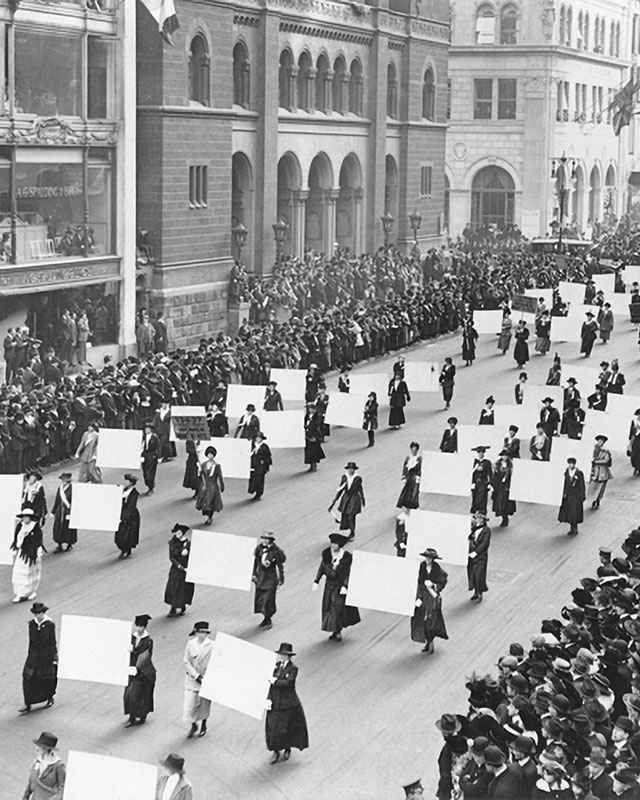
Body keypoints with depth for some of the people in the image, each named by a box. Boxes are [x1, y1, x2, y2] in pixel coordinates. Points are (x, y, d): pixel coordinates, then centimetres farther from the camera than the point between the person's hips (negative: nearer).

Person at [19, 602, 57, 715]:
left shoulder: (50, 625, -12)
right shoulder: (32, 624, 1)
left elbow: (53, 642, -8)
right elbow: (31, 641, 9)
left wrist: (54, 658, -6)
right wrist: (30, 655, 11)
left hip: (46, 655, -3)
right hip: (34, 655, 3)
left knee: (47, 679, 10)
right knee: (28, 678, -5)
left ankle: (49, 698, 35)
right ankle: (27, 705, 0)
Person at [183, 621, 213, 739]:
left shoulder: (211, 645, -12)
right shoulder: (190, 644, -8)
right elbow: (186, 662, -6)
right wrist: (197, 676, -13)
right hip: (192, 678, 1)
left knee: (204, 702, 13)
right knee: (190, 703, 0)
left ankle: (203, 725, 36)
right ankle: (193, 725, 23)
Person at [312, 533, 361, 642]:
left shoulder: (347, 557, -18)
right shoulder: (326, 553, -8)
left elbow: (349, 573, -14)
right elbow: (321, 568, 1)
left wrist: (345, 586, -21)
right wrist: (316, 581, -4)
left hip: (341, 585, -4)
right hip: (330, 584, 5)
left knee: (338, 607, -4)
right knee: (328, 607, 9)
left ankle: (338, 632, 8)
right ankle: (336, 630, 22)